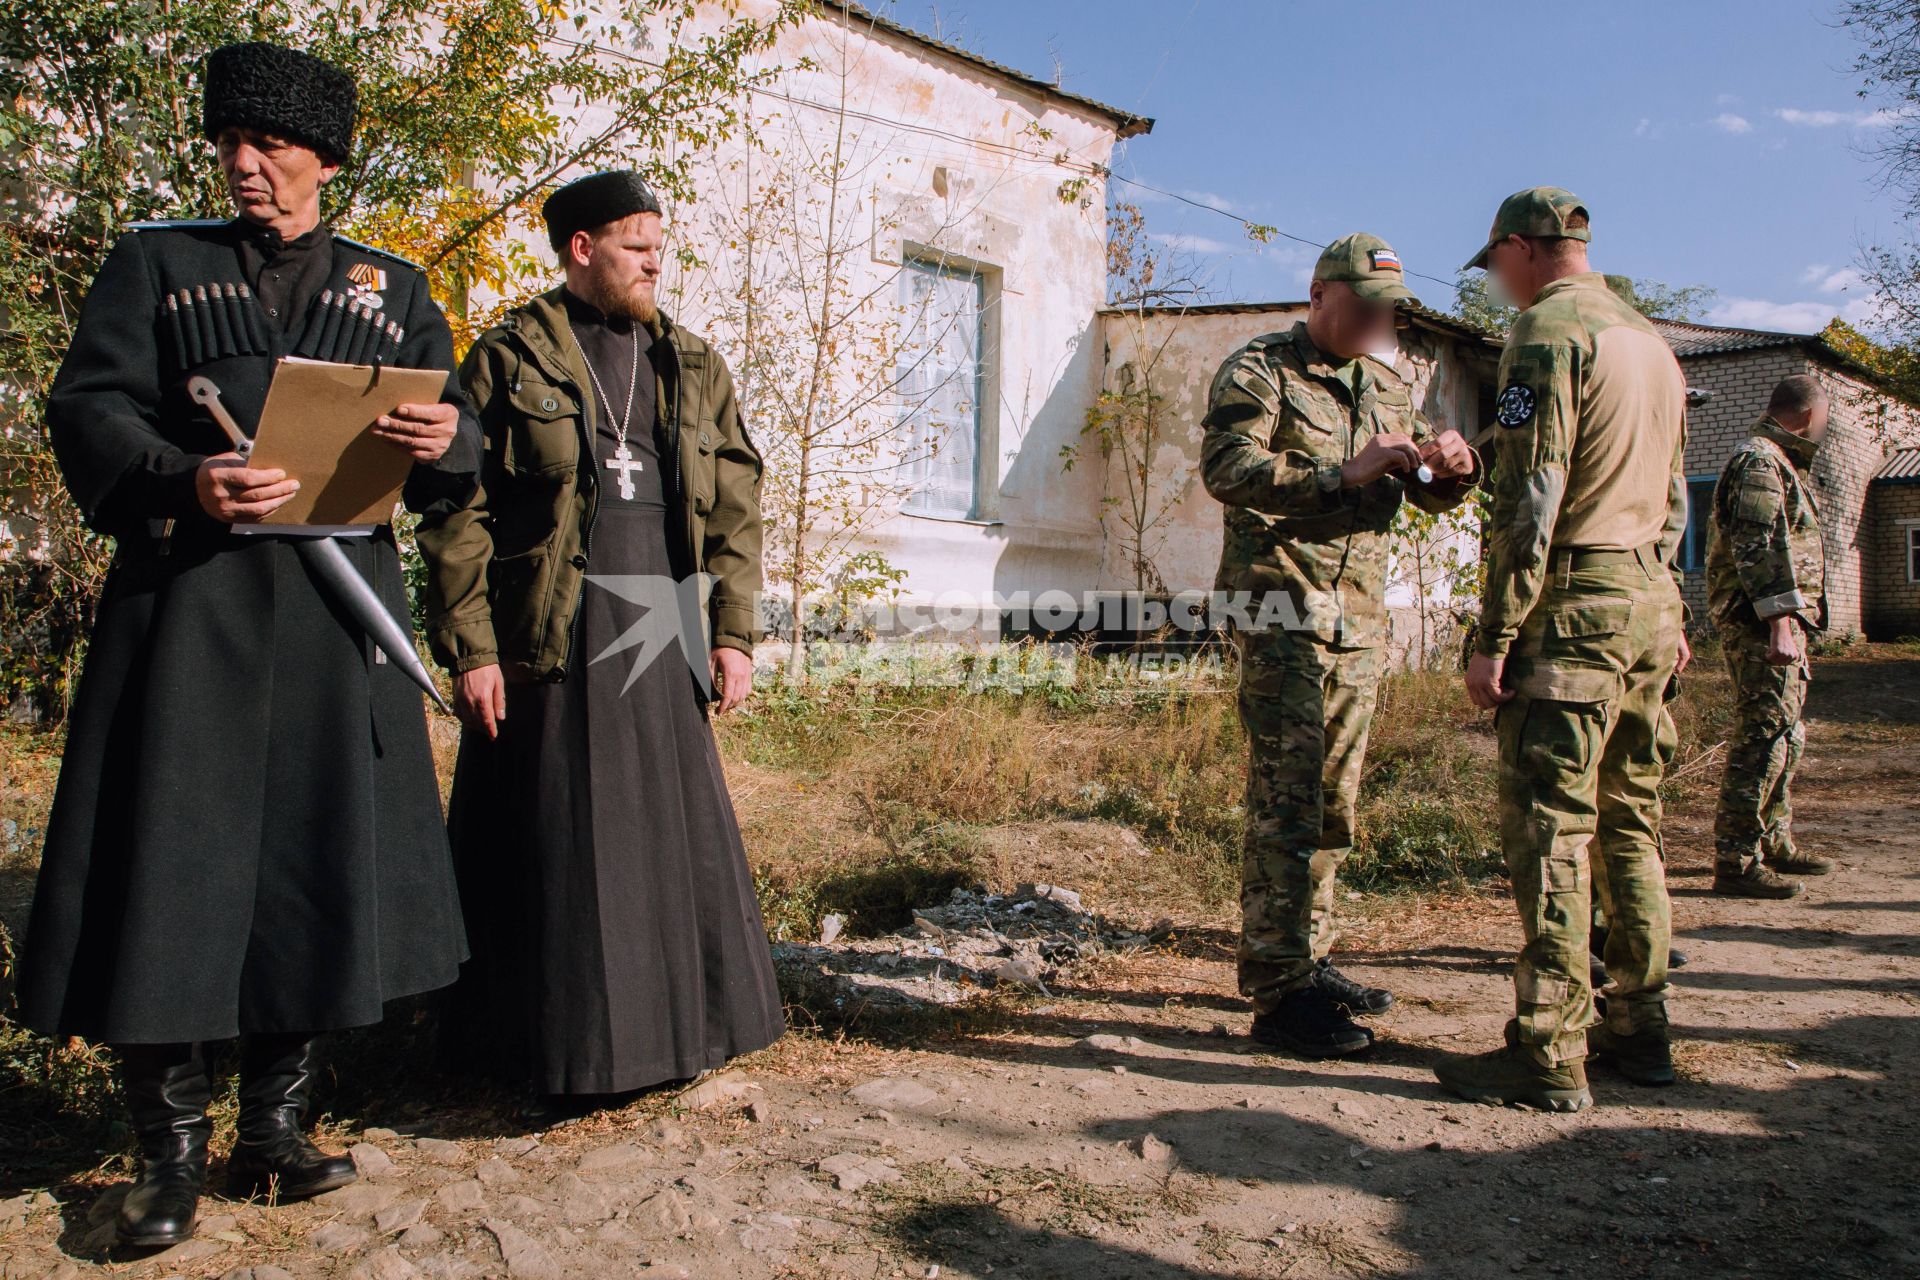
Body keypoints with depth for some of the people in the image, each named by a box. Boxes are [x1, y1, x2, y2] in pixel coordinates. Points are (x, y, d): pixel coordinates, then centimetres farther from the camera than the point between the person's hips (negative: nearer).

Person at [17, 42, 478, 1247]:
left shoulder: (395, 290, 16)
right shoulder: (156, 263, 13)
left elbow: (455, 469, 10)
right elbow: (88, 411, 2)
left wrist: (446, 441, -15)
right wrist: (187, 482, -19)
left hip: (337, 605, 1)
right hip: (188, 600, -1)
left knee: (320, 857, 4)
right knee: (169, 861, -2)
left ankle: (276, 1126, 19)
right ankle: (173, 1145, 13)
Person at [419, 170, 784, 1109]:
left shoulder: (692, 367, 14)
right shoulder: (509, 358, 2)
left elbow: (734, 509, 10)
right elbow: (458, 512, -3)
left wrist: (733, 631, 1)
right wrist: (470, 647, -11)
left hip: (660, 641, 4)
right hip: (549, 642, -4)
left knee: (674, 836, 8)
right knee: (554, 846, 2)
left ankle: (668, 1031, 23)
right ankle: (564, 1050, 17)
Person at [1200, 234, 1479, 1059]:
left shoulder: (1388, 386, 19)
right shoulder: (1259, 371, -3)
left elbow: (1428, 494, 19)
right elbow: (1226, 469, -19)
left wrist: (1451, 468, -5)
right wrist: (1345, 474, -26)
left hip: (1360, 617, 8)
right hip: (1283, 610, -8)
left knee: (1334, 803, 12)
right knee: (1285, 803, -9)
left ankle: (1307, 959, 23)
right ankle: (1277, 992, -4)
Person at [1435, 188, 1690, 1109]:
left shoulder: (1548, 332, -9)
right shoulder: (1651, 342, 18)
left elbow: (1531, 502, -17)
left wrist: (1495, 639, -16)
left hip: (1574, 608, -9)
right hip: (1651, 604, 9)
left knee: (1550, 827, -6)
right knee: (1629, 819, 14)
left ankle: (1551, 1054, -3)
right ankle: (1641, 1028, 21)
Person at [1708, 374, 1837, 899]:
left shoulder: (1778, 462, 22)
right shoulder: (1759, 462, -12)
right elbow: (1761, 548, -22)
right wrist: (1781, 620, -28)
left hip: (1780, 623, 11)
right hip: (1762, 622, -11)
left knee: (1783, 736, 17)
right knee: (1764, 738, -12)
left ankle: (1775, 844, 28)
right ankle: (1736, 863, -10)